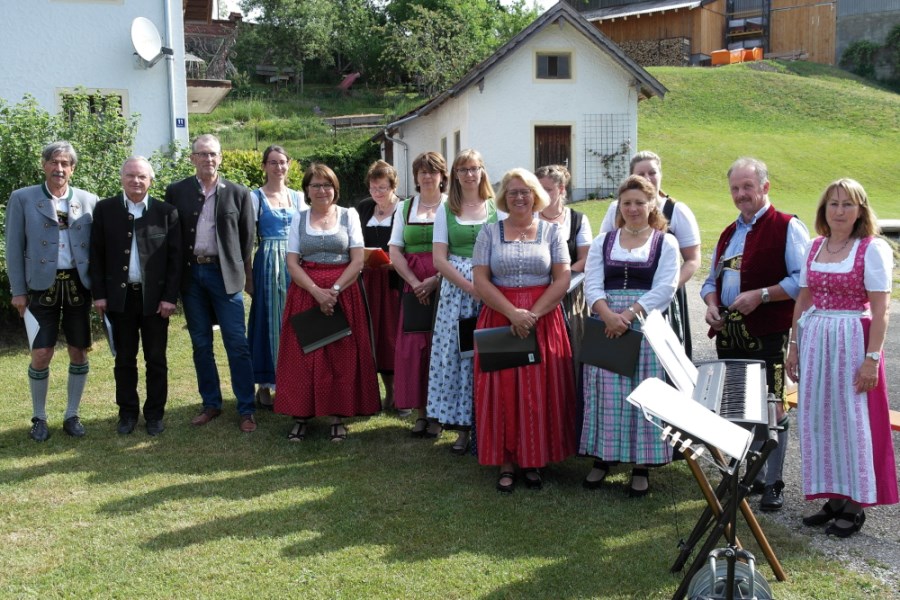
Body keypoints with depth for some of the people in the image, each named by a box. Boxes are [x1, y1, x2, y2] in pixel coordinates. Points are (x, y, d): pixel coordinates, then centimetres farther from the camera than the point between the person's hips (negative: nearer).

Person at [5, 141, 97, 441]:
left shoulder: (89, 200, 5)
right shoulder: (22, 199, 0)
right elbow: (14, 248, 0)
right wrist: (17, 290, -5)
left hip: (78, 286, 2)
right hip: (42, 286, -2)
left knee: (79, 352, 6)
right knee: (41, 354, -3)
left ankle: (72, 415, 22)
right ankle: (39, 418, 16)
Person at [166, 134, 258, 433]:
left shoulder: (238, 193, 2)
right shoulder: (176, 192, 4)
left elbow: (247, 238, 5)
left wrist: (242, 273, 3)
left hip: (225, 274, -2)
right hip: (191, 274, 2)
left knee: (237, 345, -3)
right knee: (201, 345, 10)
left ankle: (246, 409, 4)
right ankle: (211, 403, 22)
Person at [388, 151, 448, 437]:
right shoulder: (405, 208, 12)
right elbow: (395, 252, 7)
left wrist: (435, 280, -17)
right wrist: (414, 282, -8)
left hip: (445, 283, -3)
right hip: (413, 284, 3)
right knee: (413, 346, 0)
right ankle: (421, 411, 10)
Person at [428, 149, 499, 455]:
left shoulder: (496, 208, 6)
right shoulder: (446, 210, 8)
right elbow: (439, 260, 1)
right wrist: (471, 287, -9)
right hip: (456, 290, 1)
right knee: (456, 355, 2)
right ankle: (463, 427, 12)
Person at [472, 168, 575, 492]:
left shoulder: (551, 231, 6)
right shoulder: (489, 232, 6)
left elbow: (562, 280, -1)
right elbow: (480, 281, -2)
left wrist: (534, 314, -13)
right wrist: (513, 313, -14)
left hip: (543, 318, 0)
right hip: (499, 318, 0)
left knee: (540, 391, 1)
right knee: (502, 390, 0)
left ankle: (535, 460, 12)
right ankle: (506, 462, 9)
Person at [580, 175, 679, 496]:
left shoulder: (665, 243, 6)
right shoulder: (603, 242, 13)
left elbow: (664, 288, -6)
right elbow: (592, 284, 2)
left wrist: (629, 314, -17)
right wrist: (608, 315, -17)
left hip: (647, 327, -2)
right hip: (606, 326, 2)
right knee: (606, 393, 3)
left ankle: (642, 466, 8)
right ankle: (602, 457, 15)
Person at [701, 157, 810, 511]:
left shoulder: (787, 227, -5)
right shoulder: (729, 233, 18)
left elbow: (803, 280, -13)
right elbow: (712, 279, 23)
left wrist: (761, 295, -20)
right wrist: (711, 304, 3)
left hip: (767, 337, -7)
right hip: (729, 335, 7)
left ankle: (773, 484, 11)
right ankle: (752, 475, 26)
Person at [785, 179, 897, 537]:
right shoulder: (815, 246, 9)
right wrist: (794, 345, 10)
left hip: (852, 342, -6)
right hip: (814, 340, 6)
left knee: (851, 420, 1)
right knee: (818, 420, 9)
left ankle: (854, 505, 13)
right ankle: (833, 498, 22)